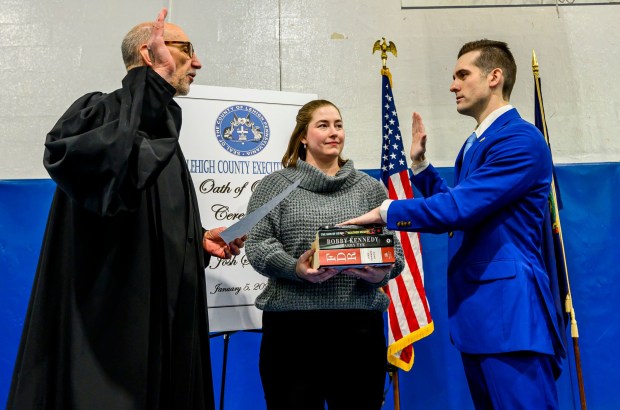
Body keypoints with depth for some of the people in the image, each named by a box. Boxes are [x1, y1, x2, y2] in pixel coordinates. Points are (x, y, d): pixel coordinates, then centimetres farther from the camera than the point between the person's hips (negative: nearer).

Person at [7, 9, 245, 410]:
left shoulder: (160, 128, 17)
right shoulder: (101, 108, -8)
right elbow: (65, 152, -34)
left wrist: (199, 239, 5)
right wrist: (155, 81, -32)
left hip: (162, 312, 9)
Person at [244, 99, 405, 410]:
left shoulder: (370, 188, 12)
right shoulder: (275, 185, 6)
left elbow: (393, 247, 10)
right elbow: (258, 243, -2)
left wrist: (383, 272, -11)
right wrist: (294, 268, -19)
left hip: (359, 323, 2)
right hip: (293, 324, -1)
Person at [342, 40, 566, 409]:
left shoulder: (521, 139, -14)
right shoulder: (475, 146, 18)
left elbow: (459, 207, -23)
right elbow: (456, 212, 23)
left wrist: (386, 211, -12)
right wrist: (420, 163, 18)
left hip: (509, 309, -10)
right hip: (476, 310, 10)